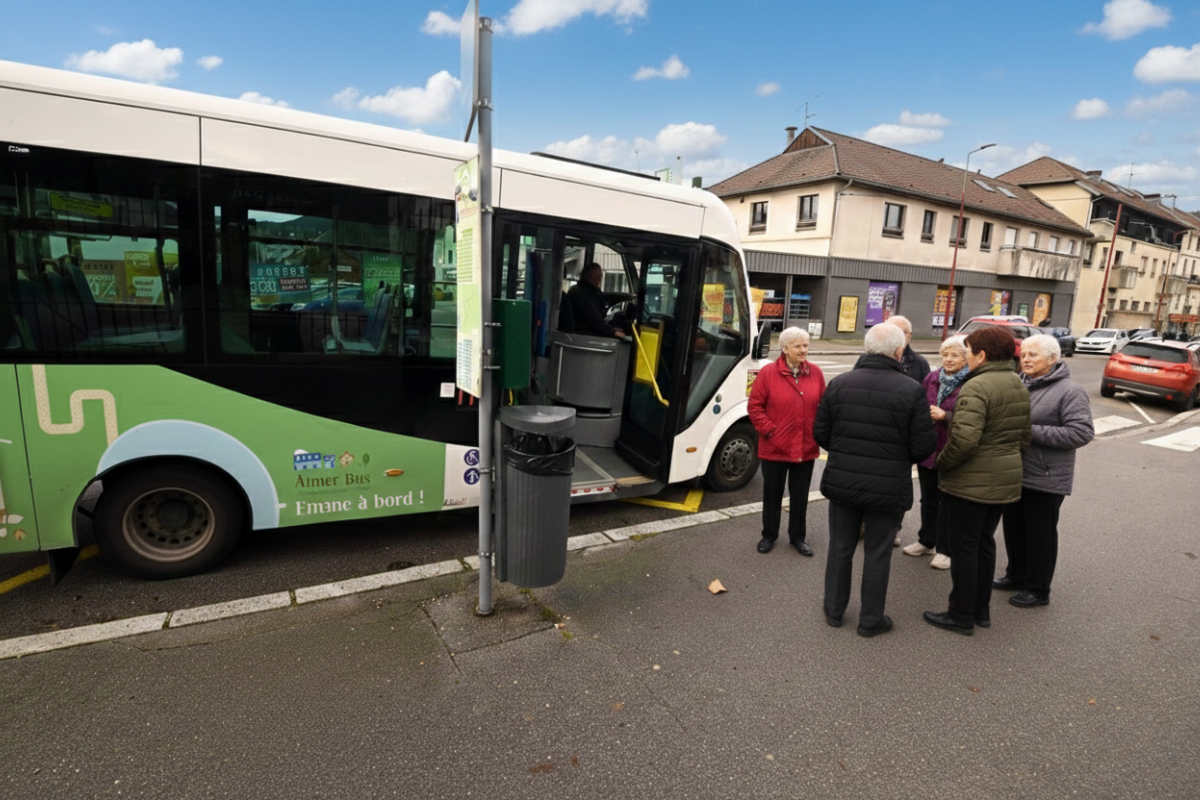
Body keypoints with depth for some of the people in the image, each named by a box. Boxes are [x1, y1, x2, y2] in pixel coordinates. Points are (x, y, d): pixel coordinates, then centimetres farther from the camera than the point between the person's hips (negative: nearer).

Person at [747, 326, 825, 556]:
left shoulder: (815, 373, 1)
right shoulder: (768, 373, -8)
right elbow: (755, 407, -6)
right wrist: (768, 430, -12)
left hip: (806, 448, 3)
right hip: (774, 447, -2)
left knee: (800, 495, 15)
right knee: (772, 494, 13)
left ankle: (798, 536, 32)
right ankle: (769, 535, 30)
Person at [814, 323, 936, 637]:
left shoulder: (839, 383, -5)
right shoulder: (912, 391, -13)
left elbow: (821, 434, -2)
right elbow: (924, 446, -11)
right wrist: (900, 458, 10)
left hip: (842, 482, 3)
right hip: (888, 489, -2)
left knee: (840, 548, 17)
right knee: (877, 554, 13)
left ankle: (834, 610, 32)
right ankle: (871, 620, 27)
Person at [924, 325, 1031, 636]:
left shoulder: (977, 387, -21)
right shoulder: (1019, 386, 10)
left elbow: (964, 438, -30)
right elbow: (1024, 437, 15)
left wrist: (942, 463, -15)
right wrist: (1007, 460, 21)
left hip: (970, 482, -9)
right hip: (1005, 480, 9)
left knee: (964, 547, 3)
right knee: (985, 542, 20)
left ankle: (961, 616, 16)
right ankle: (981, 610, 32)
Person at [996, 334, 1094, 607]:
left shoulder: (1069, 391, -12)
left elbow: (1082, 432, -20)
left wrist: (1032, 432, -23)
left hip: (1045, 479, -6)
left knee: (1040, 534, 7)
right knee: (1014, 528, 18)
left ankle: (1037, 589, 22)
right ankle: (1016, 575, 36)